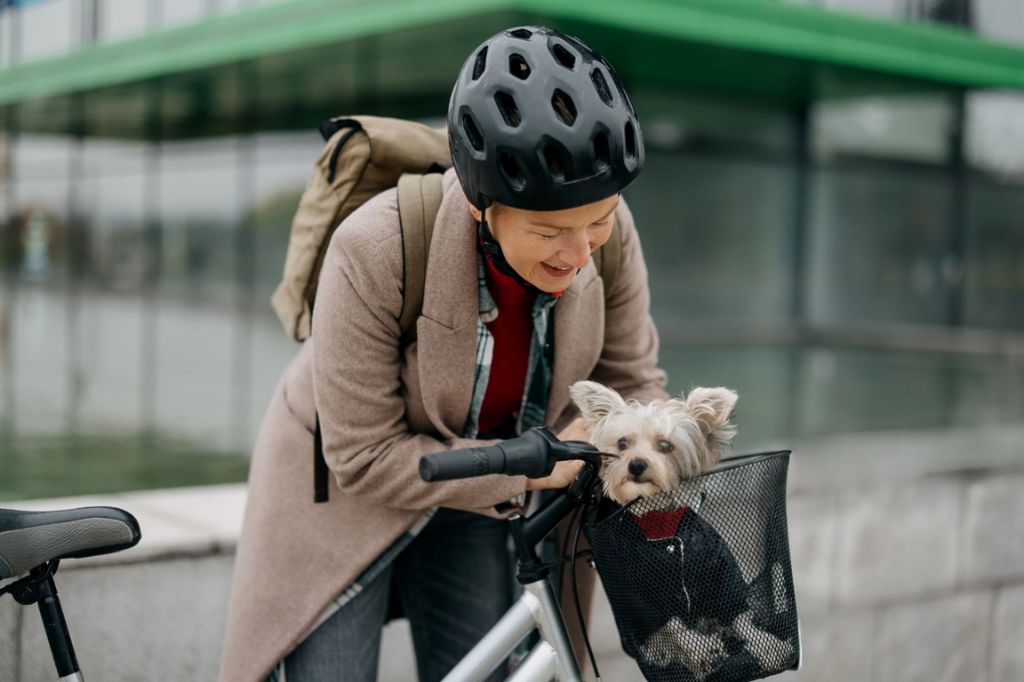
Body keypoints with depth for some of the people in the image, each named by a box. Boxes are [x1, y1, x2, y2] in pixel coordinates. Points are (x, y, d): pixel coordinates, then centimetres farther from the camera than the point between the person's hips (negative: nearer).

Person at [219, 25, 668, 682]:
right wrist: (526, 469, -28)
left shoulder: (607, 237, -21)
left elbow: (632, 380, -3)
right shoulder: (376, 248, -34)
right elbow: (364, 457, -26)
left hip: (478, 498, 4)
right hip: (348, 488, -4)